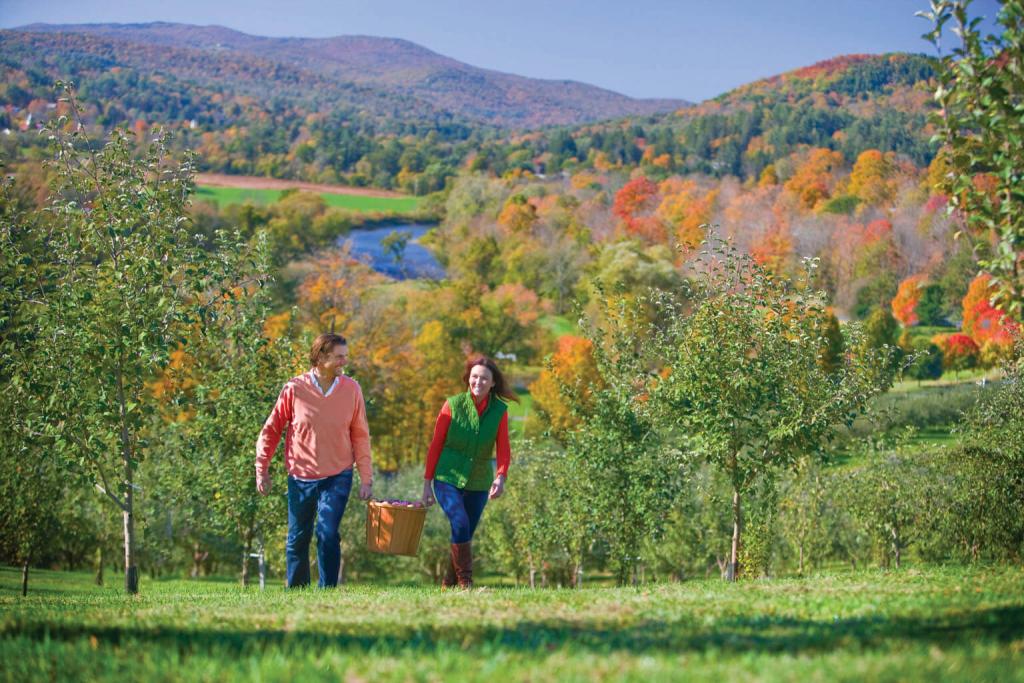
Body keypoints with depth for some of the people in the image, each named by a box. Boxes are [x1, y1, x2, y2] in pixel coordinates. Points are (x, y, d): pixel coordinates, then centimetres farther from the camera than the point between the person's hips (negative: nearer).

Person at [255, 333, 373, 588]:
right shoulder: (294, 389, -7)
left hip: (337, 477, 0)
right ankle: (295, 591, 26)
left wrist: (366, 478, 0)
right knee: (297, 539, 10)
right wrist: (261, 469, 0)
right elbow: (271, 430, 2)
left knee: (328, 534, -14)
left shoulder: (351, 389, -3)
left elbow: (360, 436, 2)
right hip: (300, 478, 0)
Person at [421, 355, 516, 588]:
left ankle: (448, 585, 26)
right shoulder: (453, 405, -8)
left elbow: (503, 449, -6)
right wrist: (427, 484, -2)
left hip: (478, 484, 3)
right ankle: (465, 582, -14)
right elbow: (436, 445, -3)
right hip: (448, 479, -3)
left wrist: (500, 477, -26)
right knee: (460, 524, -23)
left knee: (466, 534, 9)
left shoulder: (500, 410, -3)